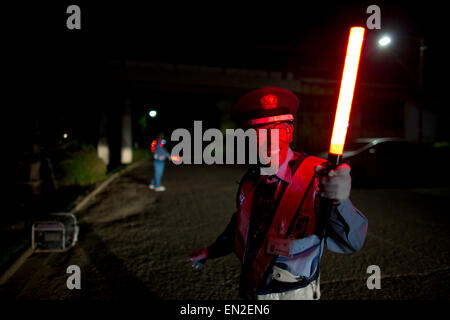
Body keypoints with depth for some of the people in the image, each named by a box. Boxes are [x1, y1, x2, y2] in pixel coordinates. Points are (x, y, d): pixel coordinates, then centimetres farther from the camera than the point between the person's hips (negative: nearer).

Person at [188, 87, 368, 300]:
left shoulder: (315, 177, -23)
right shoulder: (249, 180, -8)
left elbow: (351, 242, -35)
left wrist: (339, 200, -54)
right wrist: (210, 251, 22)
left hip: (295, 294, -4)